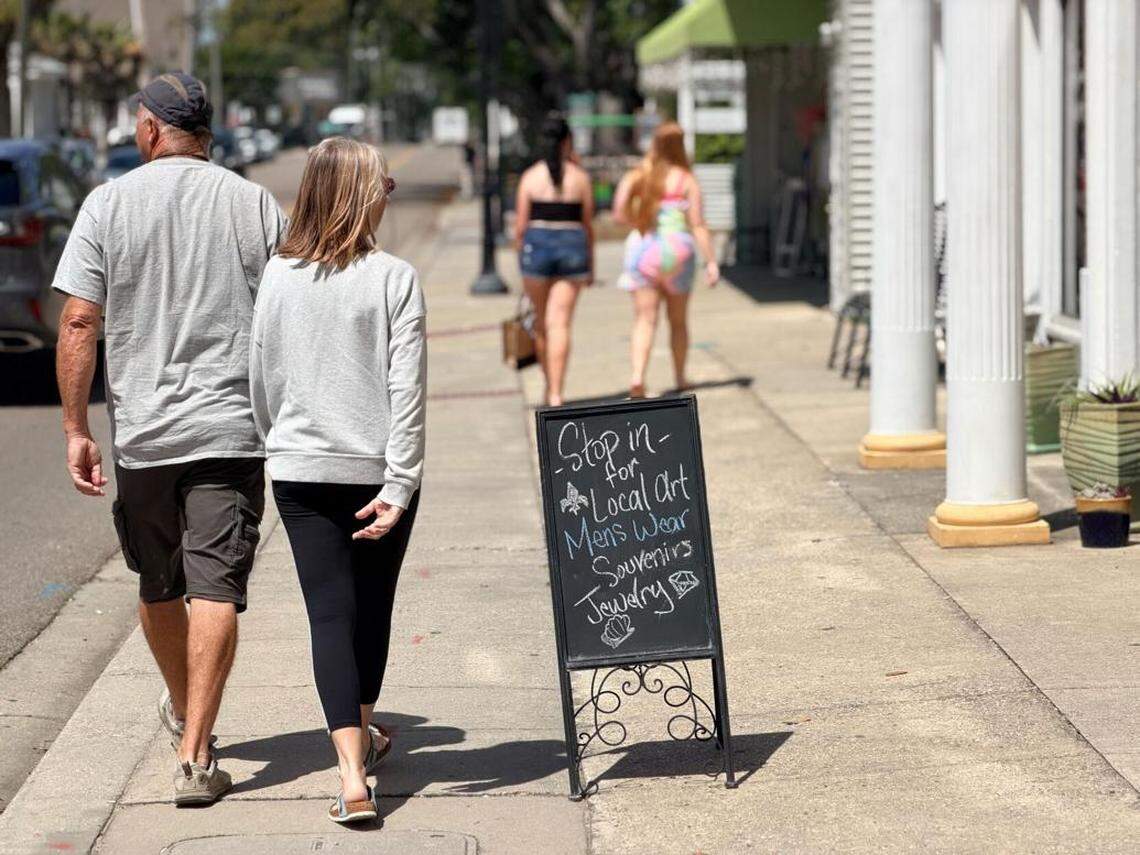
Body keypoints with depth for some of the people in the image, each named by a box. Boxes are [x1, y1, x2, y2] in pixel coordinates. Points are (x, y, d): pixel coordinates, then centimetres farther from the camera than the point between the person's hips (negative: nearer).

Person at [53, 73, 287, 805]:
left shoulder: (109, 204, -1)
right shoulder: (256, 205, 1)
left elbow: (79, 324, -6)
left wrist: (77, 429, -1)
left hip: (143, 430, 1)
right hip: (233, 428, -1)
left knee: (159, 585, 19)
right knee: (216, 588, -3)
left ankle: (183, 710, 40)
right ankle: (195, 755, -10)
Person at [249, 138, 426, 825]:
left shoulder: (278, 276, -1)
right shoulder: (395, 279, -10)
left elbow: (261, 380, 7)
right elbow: (407, 389, -13)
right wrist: (399, 484, -12)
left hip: (301, 470, 1)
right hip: (377, 468, -1)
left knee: (330, 612, 0)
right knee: (372, 604, 19)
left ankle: (354, 776, -12)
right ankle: (364, 733, 40)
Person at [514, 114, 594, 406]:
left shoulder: (530, 177, 0)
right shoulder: (580, 177, 1)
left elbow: (520, 225, -1)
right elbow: (588, 225, 4)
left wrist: (521, 261, 10)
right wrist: (591, 265, 14)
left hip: (537, 245, 0)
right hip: (572, 247, 0)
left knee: (541, 322, 16)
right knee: (560, 324, -5)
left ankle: (550, 386, 28)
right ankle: (556, 393, -15)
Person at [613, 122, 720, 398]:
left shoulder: (638, 176, 3)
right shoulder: (686, 180, -4)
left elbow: (620, 213, -9)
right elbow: (698, 225, -9)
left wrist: (641, 224, 9)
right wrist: (711, 261, -7)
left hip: (642, 248, 1)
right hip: (676, 248, -1)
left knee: (645, 318, -2)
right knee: (678, 320, 16)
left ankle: (637, 376, -22)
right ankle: (680, 378, 28)